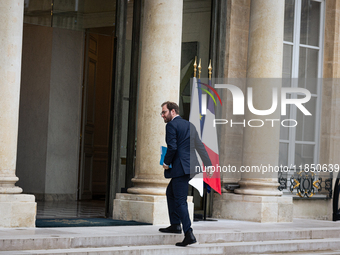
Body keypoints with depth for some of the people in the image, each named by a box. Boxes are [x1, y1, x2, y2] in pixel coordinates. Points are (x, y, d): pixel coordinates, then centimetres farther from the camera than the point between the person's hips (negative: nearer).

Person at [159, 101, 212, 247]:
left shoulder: (171, 125, -9)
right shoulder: (189, 125, 16)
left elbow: (172, 147, -19)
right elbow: (199, 146, 16)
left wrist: (166, 163, -4)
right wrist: (208, 165, 17)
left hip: (180, 167, -9)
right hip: (189, 165, 9)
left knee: (180, 201, -8)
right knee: (170, 192, 24)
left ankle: (189, 234, -14)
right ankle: (175, 225, 27)